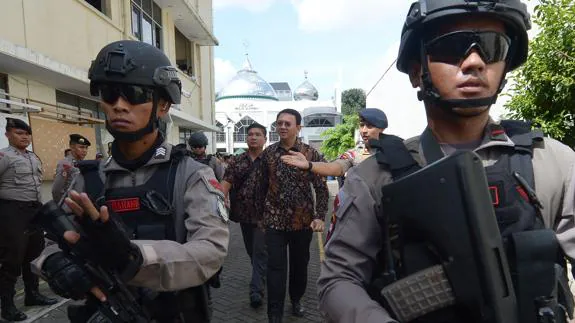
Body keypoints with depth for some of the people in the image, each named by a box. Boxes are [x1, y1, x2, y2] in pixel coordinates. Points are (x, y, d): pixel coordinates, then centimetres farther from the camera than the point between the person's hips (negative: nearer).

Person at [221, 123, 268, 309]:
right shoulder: (236, 161, 5)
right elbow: (226, 182, -3)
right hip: (244, 214, 5)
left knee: (260, 251, -4)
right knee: (251, 250, 20)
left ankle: (256, 290, 3)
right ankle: (261, 276, 42)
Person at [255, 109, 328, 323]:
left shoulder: (311, 154, -4)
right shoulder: (268, 153, 0)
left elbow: (321, 188, -4)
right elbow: (261, 187, 6)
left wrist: (320, 217, -13)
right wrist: (260, 215, 8)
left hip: (303, 221, 1)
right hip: (275, 221, 0)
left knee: (300, 264, 17)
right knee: (276, 268, 0)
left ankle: (296, 300, 42)